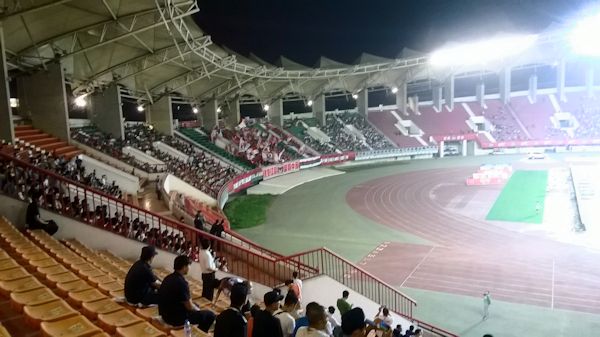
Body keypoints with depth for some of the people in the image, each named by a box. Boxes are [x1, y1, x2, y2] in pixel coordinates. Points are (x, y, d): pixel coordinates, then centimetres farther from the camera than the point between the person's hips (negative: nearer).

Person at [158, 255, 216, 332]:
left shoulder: (168, 278, 2)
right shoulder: (182, 282, -25)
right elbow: (189, 307, -19)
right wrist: (199, 310, 2)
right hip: (176, 318, -9)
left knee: (196, 305, 29)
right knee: (210, 315, -2)